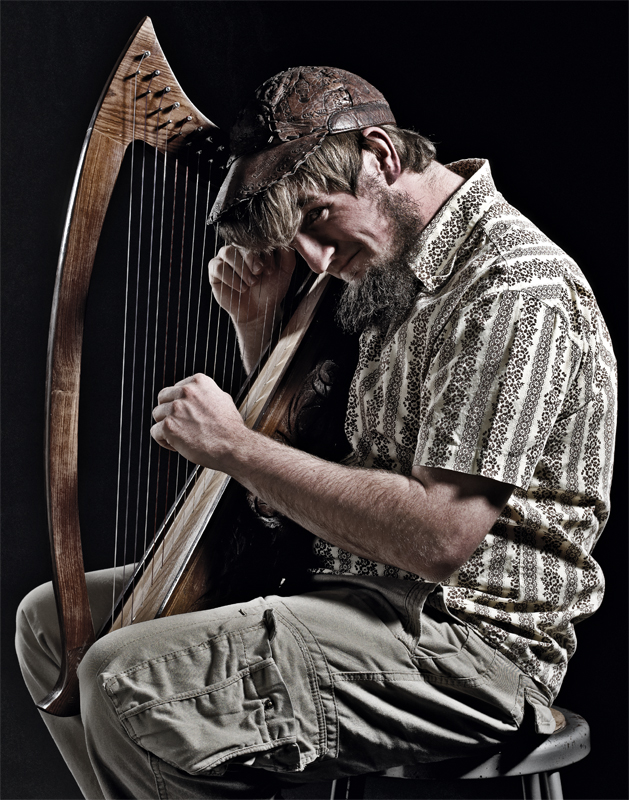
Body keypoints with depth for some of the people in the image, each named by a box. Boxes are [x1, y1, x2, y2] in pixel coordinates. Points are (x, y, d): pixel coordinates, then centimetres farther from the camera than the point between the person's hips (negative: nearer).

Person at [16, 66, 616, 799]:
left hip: (468, 641, -9)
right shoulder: (379, 270, 9)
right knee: (53, 620, 9)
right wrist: (258, 323, 0)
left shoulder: (516, 289, -19)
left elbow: (441, 535, -27)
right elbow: (308, 450, 17)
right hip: (342, 578, 9)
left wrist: (236, 447, -21)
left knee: (128, 684, -26)